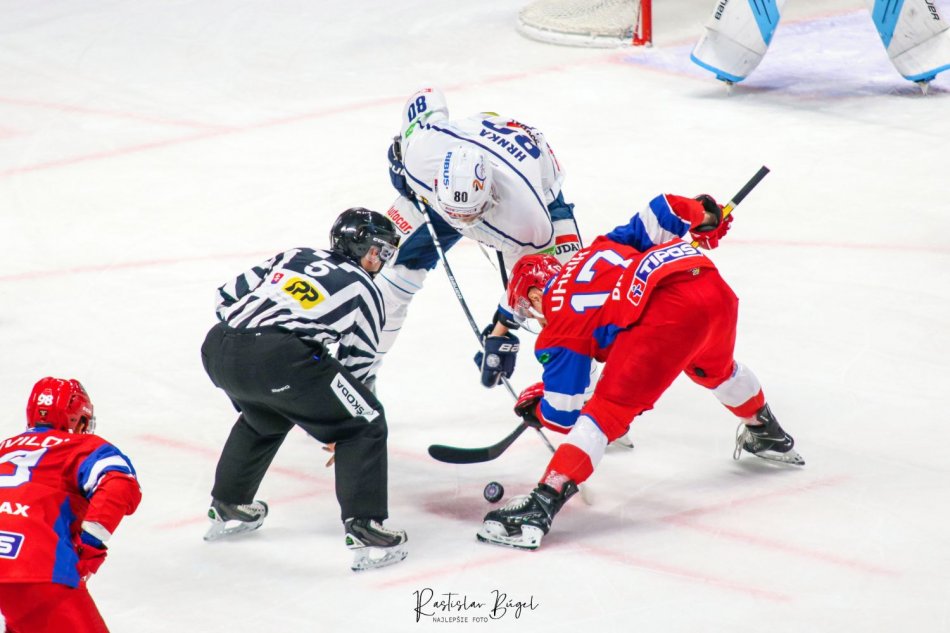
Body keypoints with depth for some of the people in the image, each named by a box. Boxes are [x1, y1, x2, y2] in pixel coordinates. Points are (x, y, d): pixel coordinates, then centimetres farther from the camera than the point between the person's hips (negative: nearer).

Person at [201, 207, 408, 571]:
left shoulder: (293, 258, 29)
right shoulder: (362, 290, 16)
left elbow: (229, 296, 26)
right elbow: (358, 365, 17)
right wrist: (339, 431, 27)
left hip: (217, 347, 7)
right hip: (279, 358, -7)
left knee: (265, 416, 38)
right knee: (365, 425, 6)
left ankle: (226, 508, 45)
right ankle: (363, 528, -4)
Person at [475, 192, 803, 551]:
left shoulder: (560, 325, 12)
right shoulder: (597, 250, 29)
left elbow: (564, 415, 13)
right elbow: (663, 211, 24)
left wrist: (533, 407, 33)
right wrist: (704, 216, 40)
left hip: (669, 310, -8)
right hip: (713, 284, 8)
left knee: (611, 406, -5)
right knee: (714, 368, 39)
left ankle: (544, 502, -16)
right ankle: (767, 435, 65)